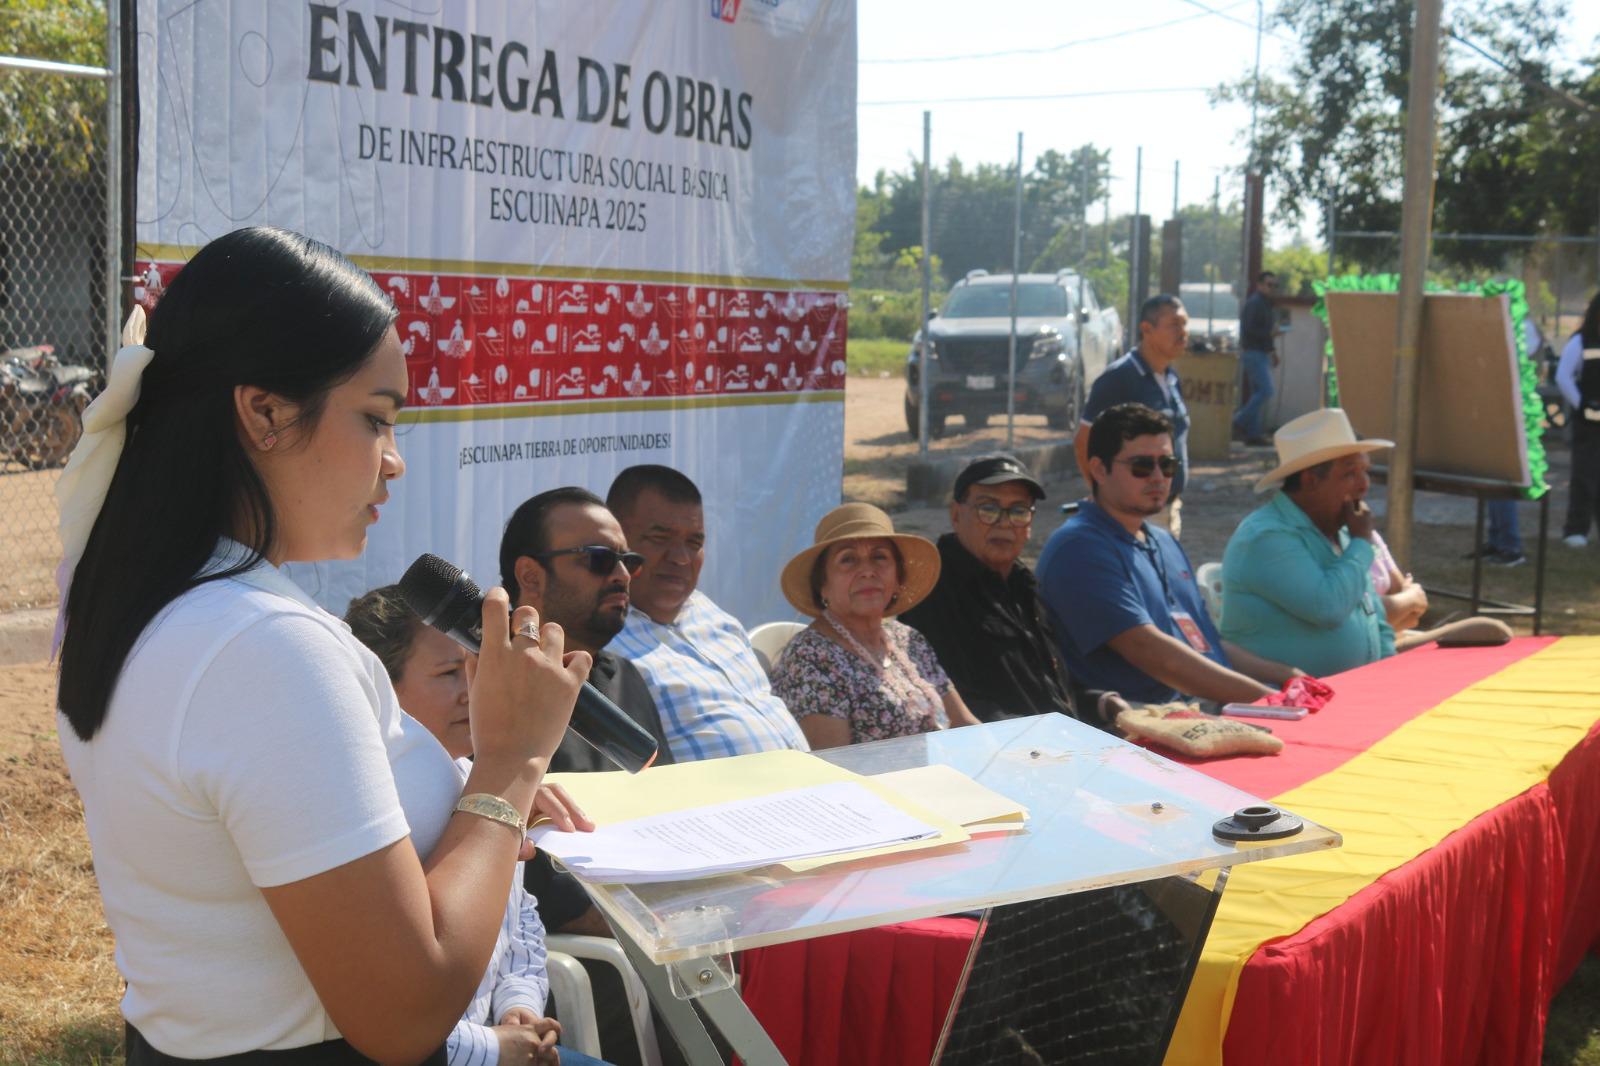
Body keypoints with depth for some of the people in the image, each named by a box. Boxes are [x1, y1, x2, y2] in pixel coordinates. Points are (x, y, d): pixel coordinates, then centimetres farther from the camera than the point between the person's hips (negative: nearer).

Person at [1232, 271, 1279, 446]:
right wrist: (1269, 334, -18)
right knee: (1265, 391, -16)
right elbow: (1247, 329, -21)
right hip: (1253, 353, -10)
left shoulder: (1265, 304, 19)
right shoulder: (1254, 303, -12)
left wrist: (1272, 350, 17)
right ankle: (1239, 423, -12)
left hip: (1261, 354, 10)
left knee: (1258, 393, 9)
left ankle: (1252, 434, 9)